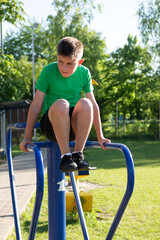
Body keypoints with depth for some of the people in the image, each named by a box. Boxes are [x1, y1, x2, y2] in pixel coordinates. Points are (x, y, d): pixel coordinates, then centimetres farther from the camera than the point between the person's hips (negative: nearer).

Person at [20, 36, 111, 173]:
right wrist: (28, 137, -5)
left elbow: (93, 104, 5)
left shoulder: (84, 73, 0)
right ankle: (65, 156, -28)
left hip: (74, 125, 2)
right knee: (61, 104, -35)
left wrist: (100, 137, 7)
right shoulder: (48, 71, -7)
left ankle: (78, 154, -22)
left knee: (85, 103, -30)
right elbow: (36, 105, -6)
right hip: (52, 123, -2)